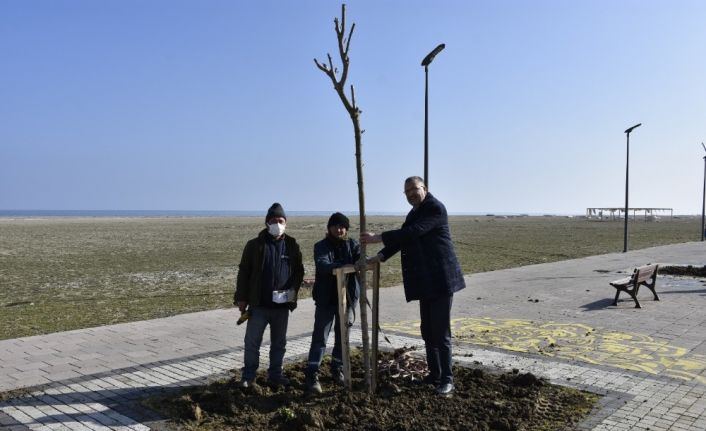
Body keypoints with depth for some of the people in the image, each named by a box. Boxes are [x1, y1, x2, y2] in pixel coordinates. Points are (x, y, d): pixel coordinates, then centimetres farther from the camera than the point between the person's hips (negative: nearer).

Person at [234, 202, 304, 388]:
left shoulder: (292, 246, 3)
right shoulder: (255, 245, -2)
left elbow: (299, 271, 9)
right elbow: (244, 272, 0)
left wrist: (293, 289, -8)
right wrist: (241, 298, -3)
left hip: (282, 305, 2)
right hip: (258, 304, -2)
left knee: (279, 343, 13)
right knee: (252, 342, 4)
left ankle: (275, 375, 27)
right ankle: (248, 376, 18)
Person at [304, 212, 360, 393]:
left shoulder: (352, 244, 5)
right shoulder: (321, 246, -4)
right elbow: (322, 265, -23)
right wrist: (344, 265, -42)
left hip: (347, 297, 3)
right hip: (326, 298, -3)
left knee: (342, 336, 12)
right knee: (320, 337, -3)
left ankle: (337, 369, 28)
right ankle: (312, 374, 1)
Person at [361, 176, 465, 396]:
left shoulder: (435, 208, -12)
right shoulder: (414, 213, 16)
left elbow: (412, 233, -22)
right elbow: (402, 238, 15)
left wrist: (378, 238, -22)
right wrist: (380, 256, 0)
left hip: (440, 279, -9)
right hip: (426, 281, 9)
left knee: (441, 332, -5)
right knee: (428, 332, 13)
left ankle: (447, 379, 3)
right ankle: (434, 374, 23)